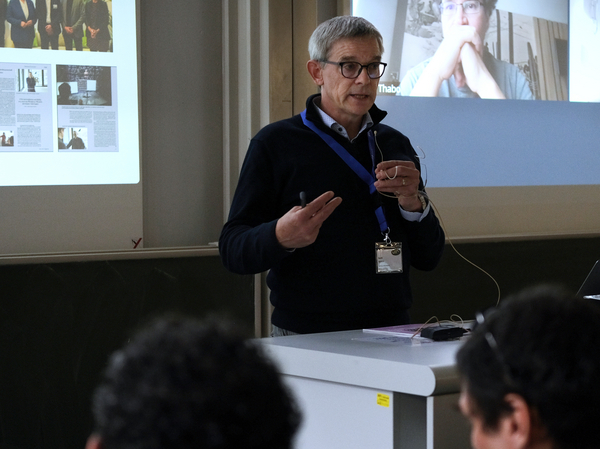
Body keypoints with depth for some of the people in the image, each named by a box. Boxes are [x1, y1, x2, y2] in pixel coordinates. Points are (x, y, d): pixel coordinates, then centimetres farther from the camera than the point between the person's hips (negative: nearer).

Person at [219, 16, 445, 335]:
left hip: (391, 333, 3)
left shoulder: (396, 145, 16)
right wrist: (280, 237, -23)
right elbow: (232, 249, -3)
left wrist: (414, 204, -4)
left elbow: (429, 259, 16)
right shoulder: (275, 144, 2)